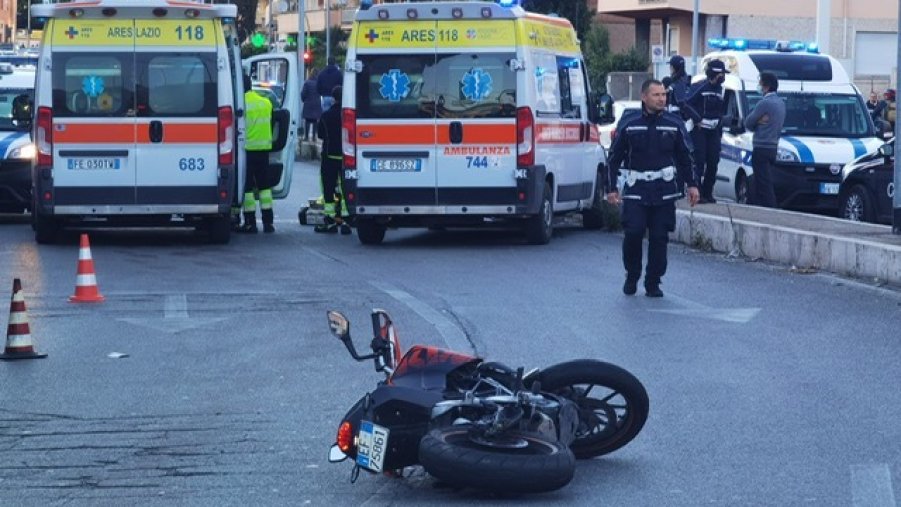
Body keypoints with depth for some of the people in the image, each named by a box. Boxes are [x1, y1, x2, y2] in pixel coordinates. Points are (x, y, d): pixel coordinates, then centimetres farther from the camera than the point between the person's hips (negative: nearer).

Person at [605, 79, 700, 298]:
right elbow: (615, 157, 7)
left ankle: (653, 283, 11)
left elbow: (685, 157, 14)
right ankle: (632, 276, 12)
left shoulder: (674, 124, 6)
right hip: (635, 191, -1)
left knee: (659, 238, -1)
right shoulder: (628, 124, 2)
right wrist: (612, 188, 4)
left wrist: (692, 184, 10)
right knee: (633, 233, -11)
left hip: (664, 192, 1)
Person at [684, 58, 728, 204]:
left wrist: (720, 132, 18)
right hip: (699, 131, -7)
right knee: (699, 162, -10)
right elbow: (687, 104, -14)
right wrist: (697, 120, -16)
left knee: (713, 163, 3)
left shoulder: (719, 89, 15)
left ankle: (707, 193, 11)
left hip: (713, 132, 7)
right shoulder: (700, 87, -9)